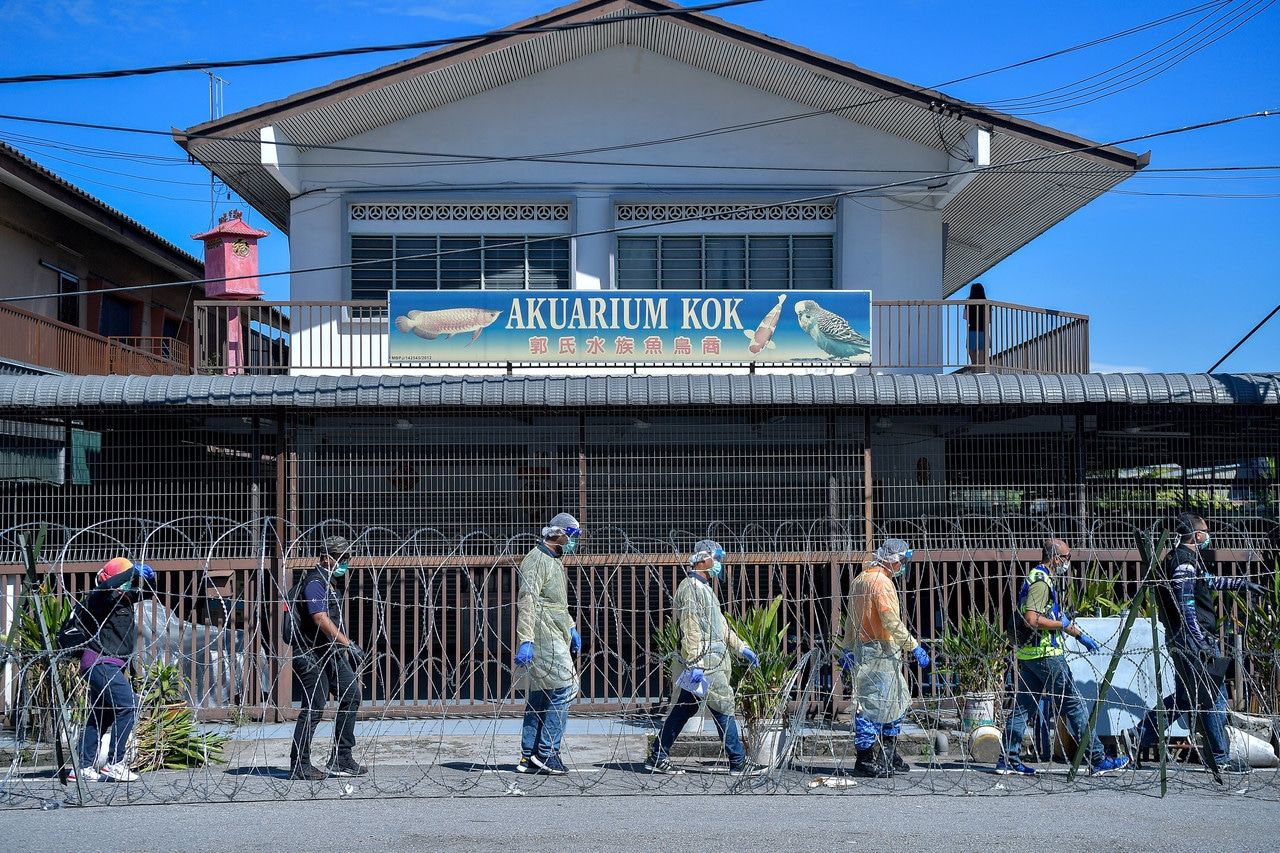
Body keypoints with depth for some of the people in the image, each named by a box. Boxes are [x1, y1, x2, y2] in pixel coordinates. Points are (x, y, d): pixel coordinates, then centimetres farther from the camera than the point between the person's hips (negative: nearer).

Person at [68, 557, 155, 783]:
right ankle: (114, 764, -16)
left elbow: (148, 591, 27)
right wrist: (132, 571, -26)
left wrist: (147, 577, 6)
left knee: (102, 715, 12)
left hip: (112, 666, 10)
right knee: (128, 705, -18)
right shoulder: (100, 599, -15)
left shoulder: (124, 598, 11)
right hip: (101, 663, -10)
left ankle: (84, 767, 17)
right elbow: (105, 588, -37)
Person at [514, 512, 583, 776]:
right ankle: (547, 753, -8)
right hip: (544, 638, -10)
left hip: (555, 637, 10)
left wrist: (571, 628, 27)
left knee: (540, 695, 9)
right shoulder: (536, 560, -12)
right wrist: (525, 640, -26)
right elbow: (527, 602, -20)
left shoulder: (555, 561, 21)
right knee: (564, 689, -11)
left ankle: (528, 757, 12)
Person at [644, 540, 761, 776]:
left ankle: (657, 758, 14)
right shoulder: (690, 588, -12)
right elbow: (690, 628, -19)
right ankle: (738, 763, 0)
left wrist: (741, 648, 25)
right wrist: (695, 663, -24)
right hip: (704, 661, -10)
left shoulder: (704, 588, 22)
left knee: (684, 709, 11)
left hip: (711, 660, 10)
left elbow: (721, 626, 28)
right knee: (723, 708, -5)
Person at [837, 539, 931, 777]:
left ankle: (890, 757, 23)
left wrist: (848, 648, 25)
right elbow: (892, 621, -21)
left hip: (861, 648, 10)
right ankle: (865, 761, -4)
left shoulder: (861, 579, 16)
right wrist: (914, 646, -16)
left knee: (897, 702, 18)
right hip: (880, 650, -10)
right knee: (872, 705, -7)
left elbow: (850, 618, 21)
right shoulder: (882, 582, -15)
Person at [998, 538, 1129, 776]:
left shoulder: (1041, 579, 19)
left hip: (1028, 654, 10)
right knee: (1073, 705, -4)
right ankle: (1098, 760, 1)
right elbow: (1032, 619, -25)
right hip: (1045, 653, -10)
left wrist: (1081, 636, 29)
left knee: (1023, 707, 8)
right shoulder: (1040, 582, -14)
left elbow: (1056, 618, 29)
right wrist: (1063, 624, -14)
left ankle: (1009, 761, 7)